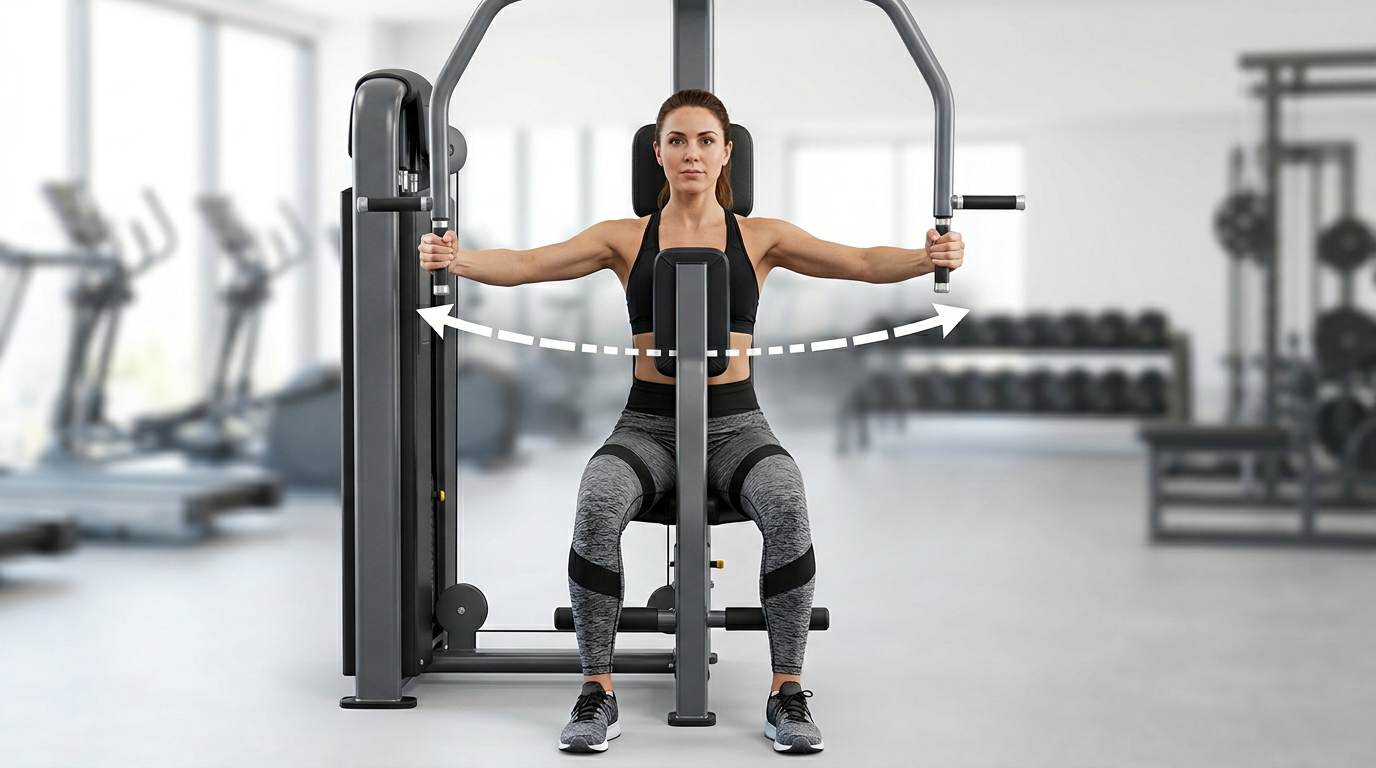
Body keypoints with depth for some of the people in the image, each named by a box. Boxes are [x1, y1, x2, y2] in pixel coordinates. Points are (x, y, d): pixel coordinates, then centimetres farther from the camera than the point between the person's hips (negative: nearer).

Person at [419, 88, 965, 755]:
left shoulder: (760, 237, 8)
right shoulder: (626, 239, 9)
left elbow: (861, 263, -3)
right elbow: (525, 264, -3)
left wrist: (927, 257, -24)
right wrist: (456, 260, -23)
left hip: (734, 423, 0)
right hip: (647, 422, 0)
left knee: (786, 506, -33)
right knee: (597, 507, -33)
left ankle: (788, 693, -20)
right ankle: (597, 694, -20)